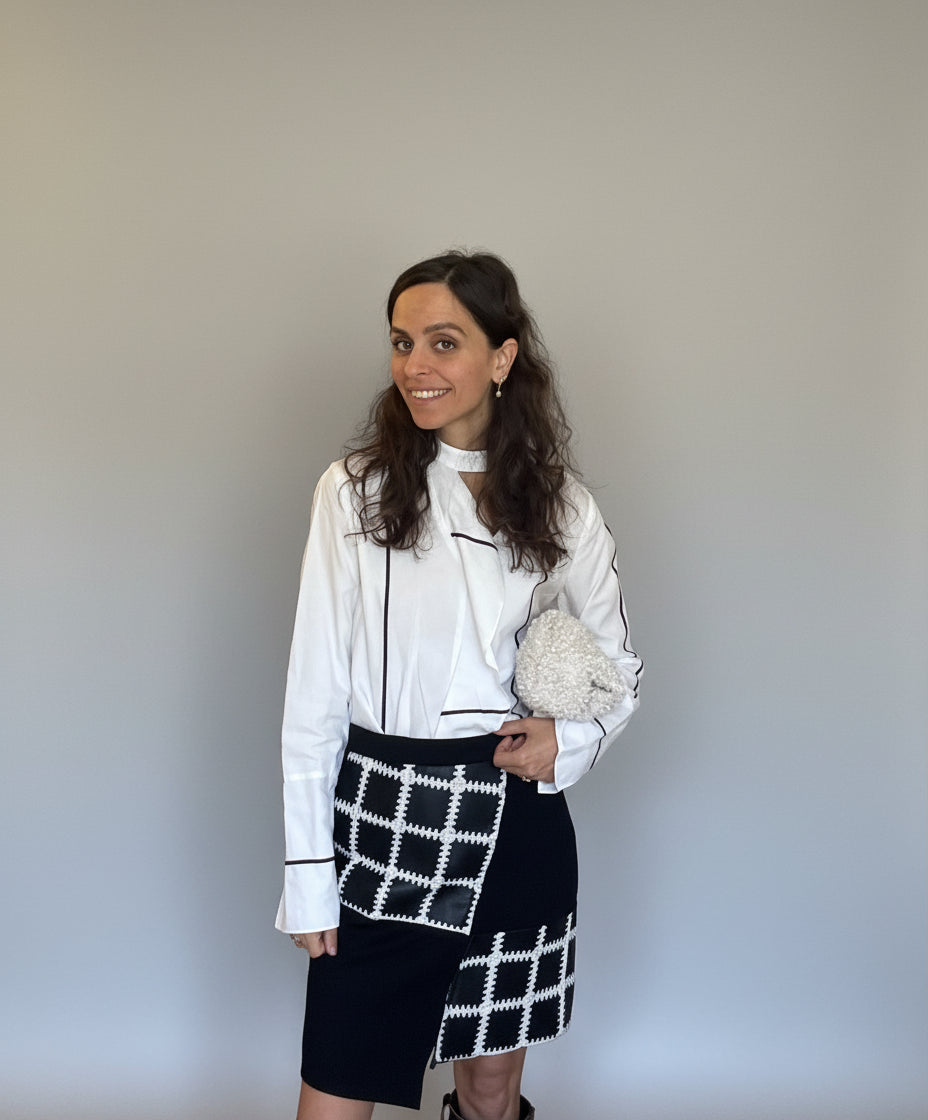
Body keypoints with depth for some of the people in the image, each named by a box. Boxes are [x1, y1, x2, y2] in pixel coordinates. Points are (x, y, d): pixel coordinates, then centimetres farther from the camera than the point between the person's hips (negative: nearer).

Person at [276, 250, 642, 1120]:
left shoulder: (562, 510, 1)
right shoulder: (354, 491, -5)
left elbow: (620, 671, 13)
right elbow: (313, 697, -3)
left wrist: (570, 739, -8)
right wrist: (308, 874, -4)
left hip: (518, 827, 2)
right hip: (381, 826, -1)